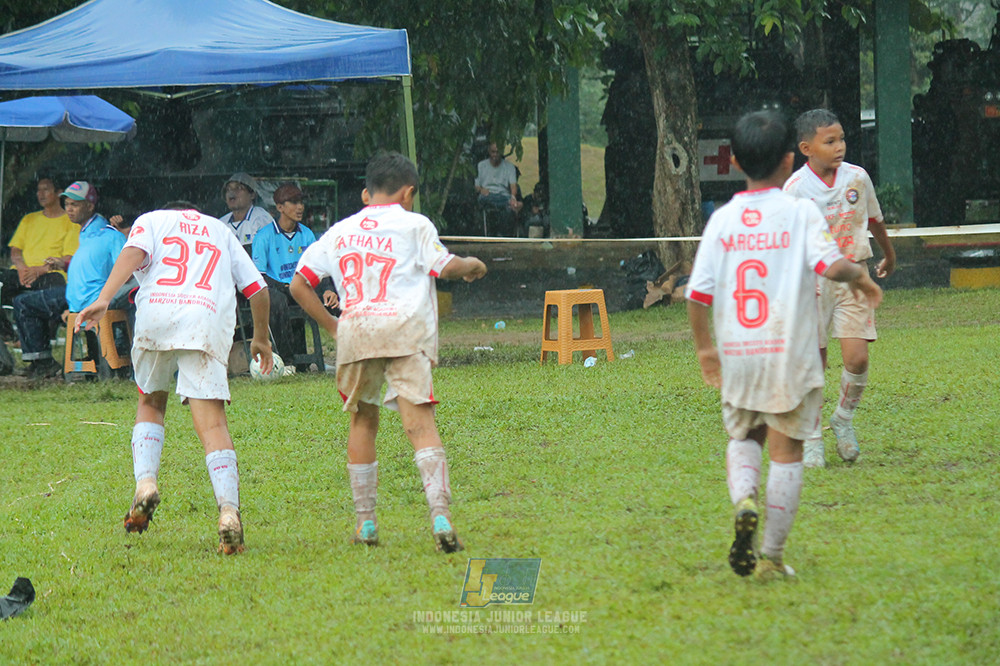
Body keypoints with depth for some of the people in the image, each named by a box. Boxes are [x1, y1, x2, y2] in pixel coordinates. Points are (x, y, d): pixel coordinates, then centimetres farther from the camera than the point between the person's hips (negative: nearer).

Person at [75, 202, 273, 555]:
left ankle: (145, 481, -2)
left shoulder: (151, 220, 23)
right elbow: (257, 288, 27)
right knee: (212, 422, -7)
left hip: (156, 314, 0)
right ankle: (229, 510, -24)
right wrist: (261, 339, 41)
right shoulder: (220, 229, 31)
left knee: (150, 405, 22)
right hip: (209, 322, 0)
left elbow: (134, 252, -1)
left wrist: (103, 299, -14)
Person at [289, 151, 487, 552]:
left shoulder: (340, 231, 20)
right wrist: (473, 266, 19)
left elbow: (299, 285, 18)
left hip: (354, 331, 3)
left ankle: (364, 521, 19)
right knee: (420, 423, -11)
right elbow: (446, 267, -2)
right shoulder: (413, 225, 9)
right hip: (405, 328, -3)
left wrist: (330, 324, 24)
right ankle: (440, 512, -28)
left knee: (363, 421, 20)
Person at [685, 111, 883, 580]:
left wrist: (705, 347, 13)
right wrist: (861, 278, 2)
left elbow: (698, 293, -1)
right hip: (790, 352, -2)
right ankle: (772, 556, 6)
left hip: (736, 353, 2)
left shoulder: (723, 219, 1)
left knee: (743, 436, 22)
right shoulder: (800, 212, -6)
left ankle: (743, 499, -8)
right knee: (786, 451, 7)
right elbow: (831, 265, -20)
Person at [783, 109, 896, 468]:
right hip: (811, 279, -2)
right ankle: (812, 439, 17)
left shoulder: (858, 178, -1)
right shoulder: (796, 189, -11)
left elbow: (874, 220, 17)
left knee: (857, 358, -9)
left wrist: (889, 255, 32)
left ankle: (843, 420, 17)